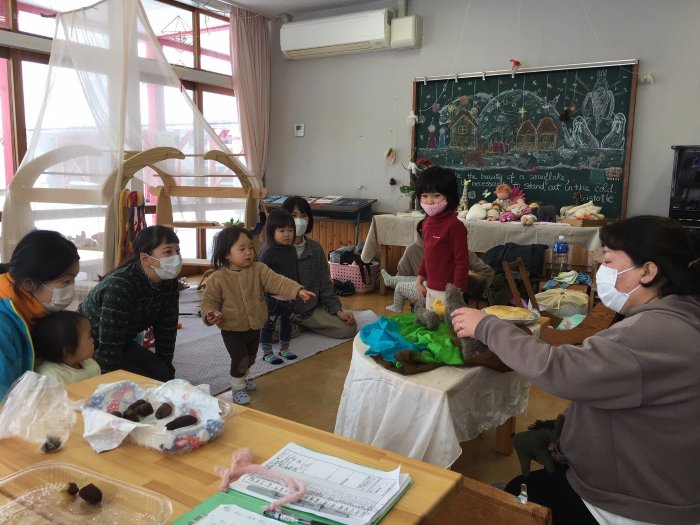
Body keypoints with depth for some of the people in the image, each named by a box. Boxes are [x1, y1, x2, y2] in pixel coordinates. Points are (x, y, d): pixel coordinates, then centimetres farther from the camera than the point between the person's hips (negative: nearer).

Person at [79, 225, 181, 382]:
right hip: (89, 347, -7)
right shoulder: (119, 287, -33)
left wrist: (167, 373, 1)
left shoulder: (169, 284, -10)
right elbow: (108, 349, -30)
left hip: (122, 343, 7)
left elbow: (166, 333, -2)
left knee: (162, 375, -10)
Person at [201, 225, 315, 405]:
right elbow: (209, 300, -8)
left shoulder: (258, 269, -9)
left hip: (254, 327, 5)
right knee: (240, 359, -7)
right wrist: (210, 315, -29)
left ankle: (241, 379, 49)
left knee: (250, 358, 21)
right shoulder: (217, 278, -15)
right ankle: (237, 388, 18)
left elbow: (277, 281, -19)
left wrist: (298, 290, -34)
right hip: (232, 330, -4)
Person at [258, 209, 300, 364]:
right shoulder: (267, 252, -18)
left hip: (290, 295, 7)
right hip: (273, 297, -7)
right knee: (269, 325, 5)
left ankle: (284, 348, 36)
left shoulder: (292, 249, 5)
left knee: (287, 323, 19)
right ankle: (267, 353, 18)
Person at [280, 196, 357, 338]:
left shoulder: (315, 249, 2)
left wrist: (338, 311, -5)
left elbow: (325, 285, 6)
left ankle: (303, 325, 6)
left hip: (311, 310, 3)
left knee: (349, 328, -15)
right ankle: (298, 328, -2)